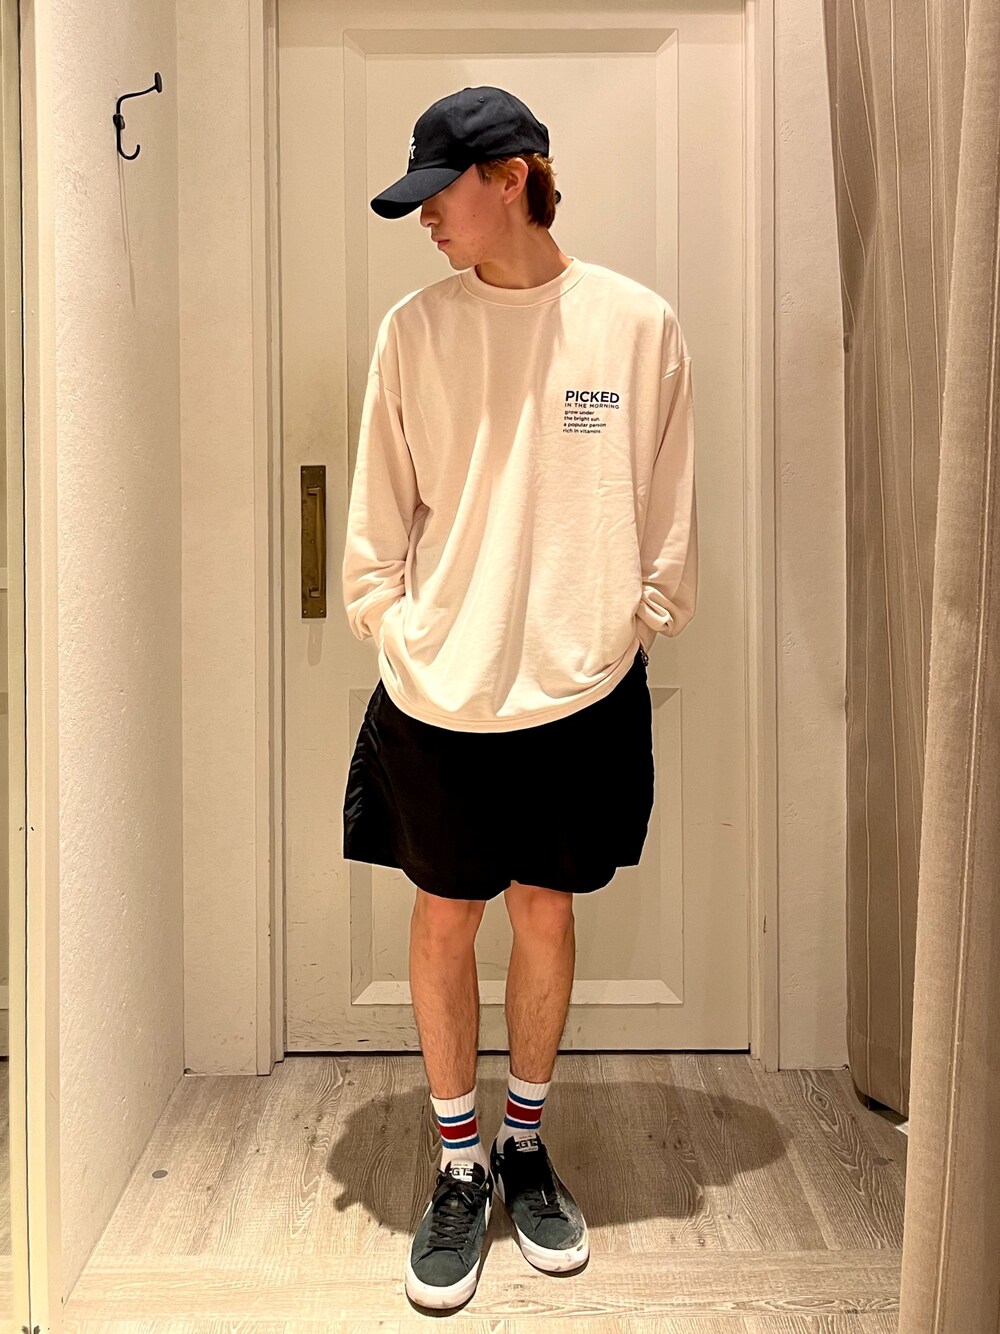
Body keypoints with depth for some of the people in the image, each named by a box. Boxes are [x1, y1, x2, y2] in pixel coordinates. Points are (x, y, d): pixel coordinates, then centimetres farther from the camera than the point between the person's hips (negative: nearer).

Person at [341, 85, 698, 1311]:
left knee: (546, 915, 12)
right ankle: (459, 1170, 29)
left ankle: (525, 1147, 34)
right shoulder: (414, 328, 0)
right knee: (444, 921, 8)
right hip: (438, 692, 1)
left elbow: (667, 519, 3)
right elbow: (378, 514, 4)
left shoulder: (638, 324, -2)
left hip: (581, 692, 0)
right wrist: (390, 626, -1)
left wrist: (631, 627, 1)